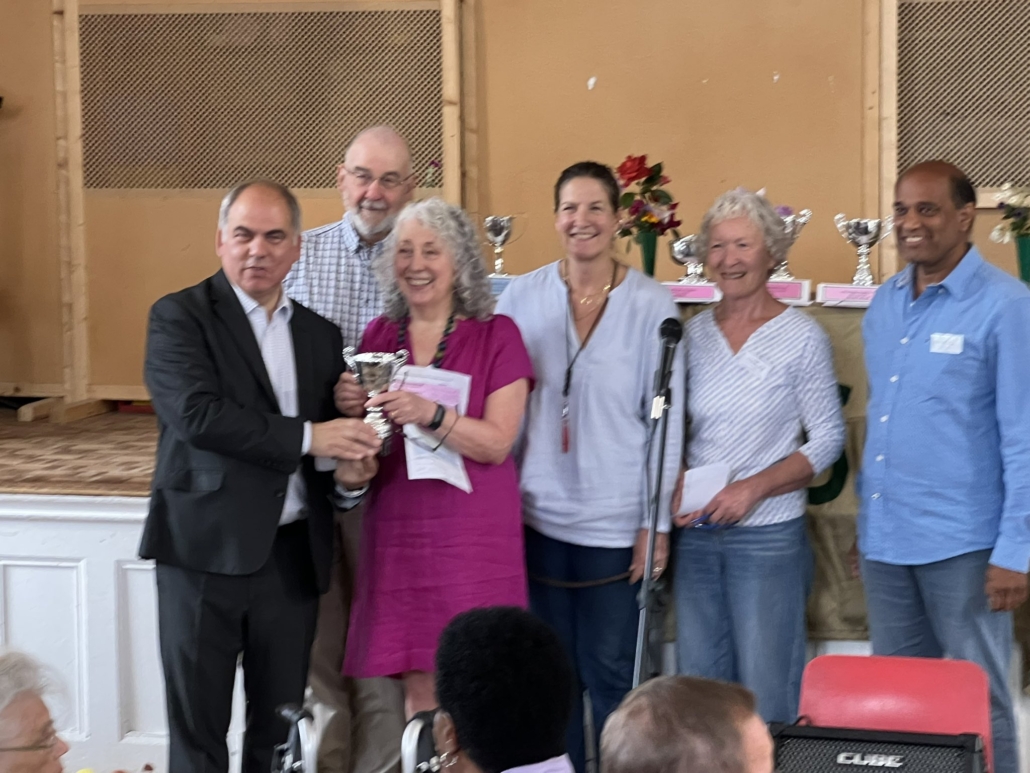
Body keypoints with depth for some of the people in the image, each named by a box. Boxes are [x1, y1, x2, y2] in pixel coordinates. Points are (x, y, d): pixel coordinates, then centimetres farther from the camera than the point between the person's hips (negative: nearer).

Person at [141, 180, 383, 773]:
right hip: (208, 550, -4)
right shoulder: (179, 317, -3)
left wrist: (349, 474, -5)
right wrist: (308, 438, -19)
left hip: (293, 557, 5)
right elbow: (198, 414, -18)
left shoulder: (320, 334, 14)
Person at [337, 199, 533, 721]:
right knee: (418, 692, 3)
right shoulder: (379, 336, 11)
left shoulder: (496, 336, 0)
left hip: (472, 537, -3)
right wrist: (353, 409, -4)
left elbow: (497, 443, -9)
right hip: (398, 535, 3)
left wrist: (430, 414, -23)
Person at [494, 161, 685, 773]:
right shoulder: (523, 297, 2)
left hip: (616, 522, -2)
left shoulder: (651, 305, -4)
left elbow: (666, 418, -3)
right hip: (538, 516, 3)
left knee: (611, 674, 2)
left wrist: (657, 522, -5)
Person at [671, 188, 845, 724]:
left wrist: (755, 487, -16)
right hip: (696, 534, 4)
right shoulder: (694, 333, 8)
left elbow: (827, 438, -4)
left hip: (769, 536, -4)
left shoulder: (801, 337, -4)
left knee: (767, 698, -2)